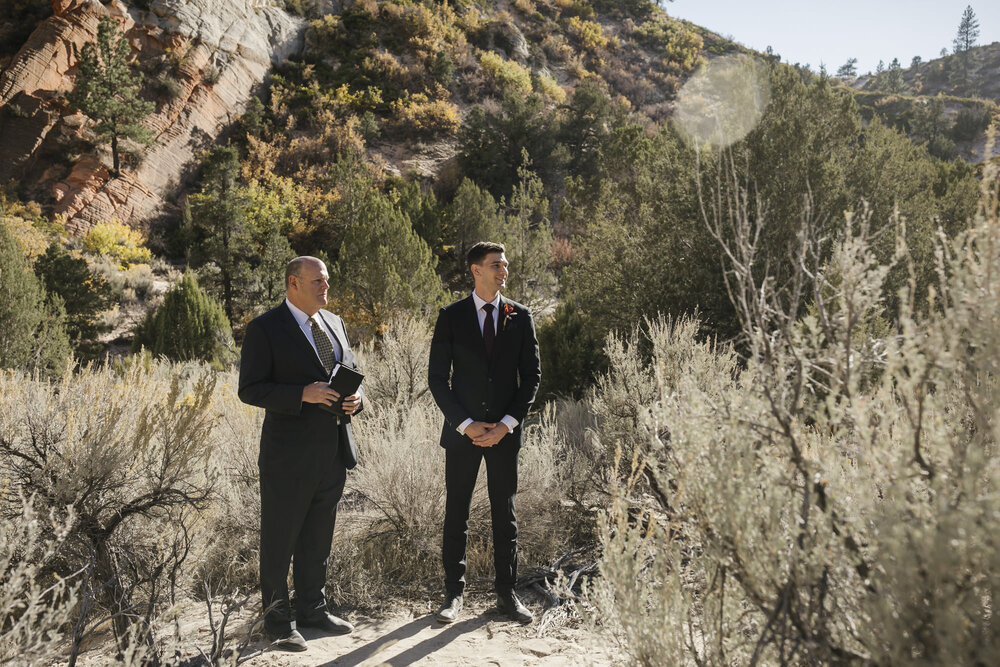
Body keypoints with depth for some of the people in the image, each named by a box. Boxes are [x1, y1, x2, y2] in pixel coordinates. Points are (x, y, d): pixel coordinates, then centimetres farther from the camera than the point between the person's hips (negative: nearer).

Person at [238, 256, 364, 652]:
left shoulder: (334, 323, 12)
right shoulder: (265, 328, -8)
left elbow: (353, 374, 20)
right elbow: (250, 390, -12)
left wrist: (356, 399, -2)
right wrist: (303, 394, -24)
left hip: (334, 452, 6)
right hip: (289, 455, -6)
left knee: (319, 538, 18)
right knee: (279, 540, 6)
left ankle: (312, 609, 33)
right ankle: (277, 620, 21)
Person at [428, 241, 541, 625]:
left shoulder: (520, 317, 5)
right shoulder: (451, 317, 0)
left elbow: (531, 376, 4)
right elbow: (437, 377, -1)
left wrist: (507, 423, -6)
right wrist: (465, 424, -9)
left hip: (505, 432, 1)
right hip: (462, 431, -1)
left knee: (505, 514, 9)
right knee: (456, 514, 5)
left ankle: (506, 593, 21)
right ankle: (454, 593, 18)